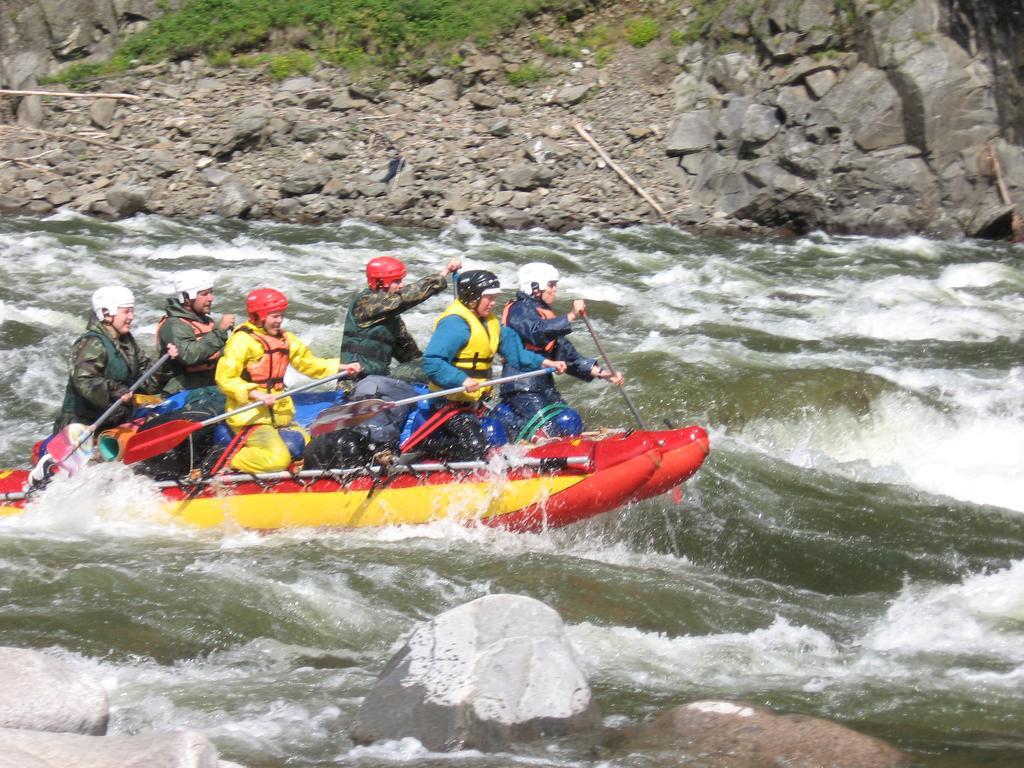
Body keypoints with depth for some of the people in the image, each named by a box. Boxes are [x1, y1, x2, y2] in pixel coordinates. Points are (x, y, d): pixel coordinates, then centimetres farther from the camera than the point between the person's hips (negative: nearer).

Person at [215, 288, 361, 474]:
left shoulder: (285, 339, 15)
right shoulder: (242, 340, -11)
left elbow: (307, 362, 22)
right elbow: (224, 378, -15)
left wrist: (342, 367, 11)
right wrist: (255, 394, -25)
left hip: (279, 415, 9)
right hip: (250, 416, -9)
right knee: (277, 460, -26)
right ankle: (233, 459, -6)